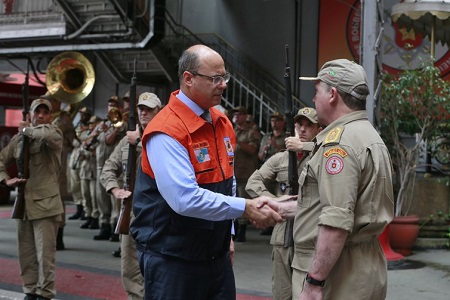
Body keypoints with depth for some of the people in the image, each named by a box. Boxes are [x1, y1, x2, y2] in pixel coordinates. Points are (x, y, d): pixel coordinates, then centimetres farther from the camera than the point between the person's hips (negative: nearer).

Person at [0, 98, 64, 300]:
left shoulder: (54, 133, -5)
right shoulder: (18, 138, 11)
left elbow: (50, 135, -30)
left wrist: (26, 129, -13)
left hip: (45, 203, -6)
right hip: (23, 202, 6)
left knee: (45, 254, -5)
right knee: (26, 253, 12)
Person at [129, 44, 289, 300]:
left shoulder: (222, 123, 7)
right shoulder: (167, 132, -19)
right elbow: (185, 199, -29)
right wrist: (245, 207, -26)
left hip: (217, 256, 8)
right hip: (173, 261, -7)